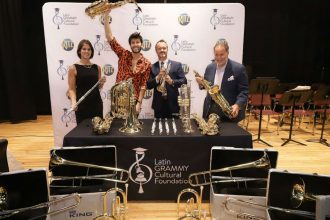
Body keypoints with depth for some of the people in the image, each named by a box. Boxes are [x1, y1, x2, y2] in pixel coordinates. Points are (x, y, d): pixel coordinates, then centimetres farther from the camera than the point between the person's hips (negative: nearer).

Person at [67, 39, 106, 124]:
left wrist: (101, 83, -5)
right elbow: (72, 89, -6)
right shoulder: (73, 68, -4)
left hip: (96, 103, 4)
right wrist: (74, 102, -22)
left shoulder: (97, 67, 7)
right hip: (82, 105, -4)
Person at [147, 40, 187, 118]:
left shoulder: (177, 65, 3)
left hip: (173, 104, -1)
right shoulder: (152, 67, 5)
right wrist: (158, 77, -16)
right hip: (158, 104, 1)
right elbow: (148, 85, 0)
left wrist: (172, 81, -19)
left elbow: (184, 81, -2)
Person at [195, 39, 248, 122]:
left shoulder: (239, 68, -10)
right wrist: (201, 83, -9)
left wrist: (237, 105, -27)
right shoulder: (209, 67, 4)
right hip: (210, 110, 4)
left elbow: (244, 91, -11)